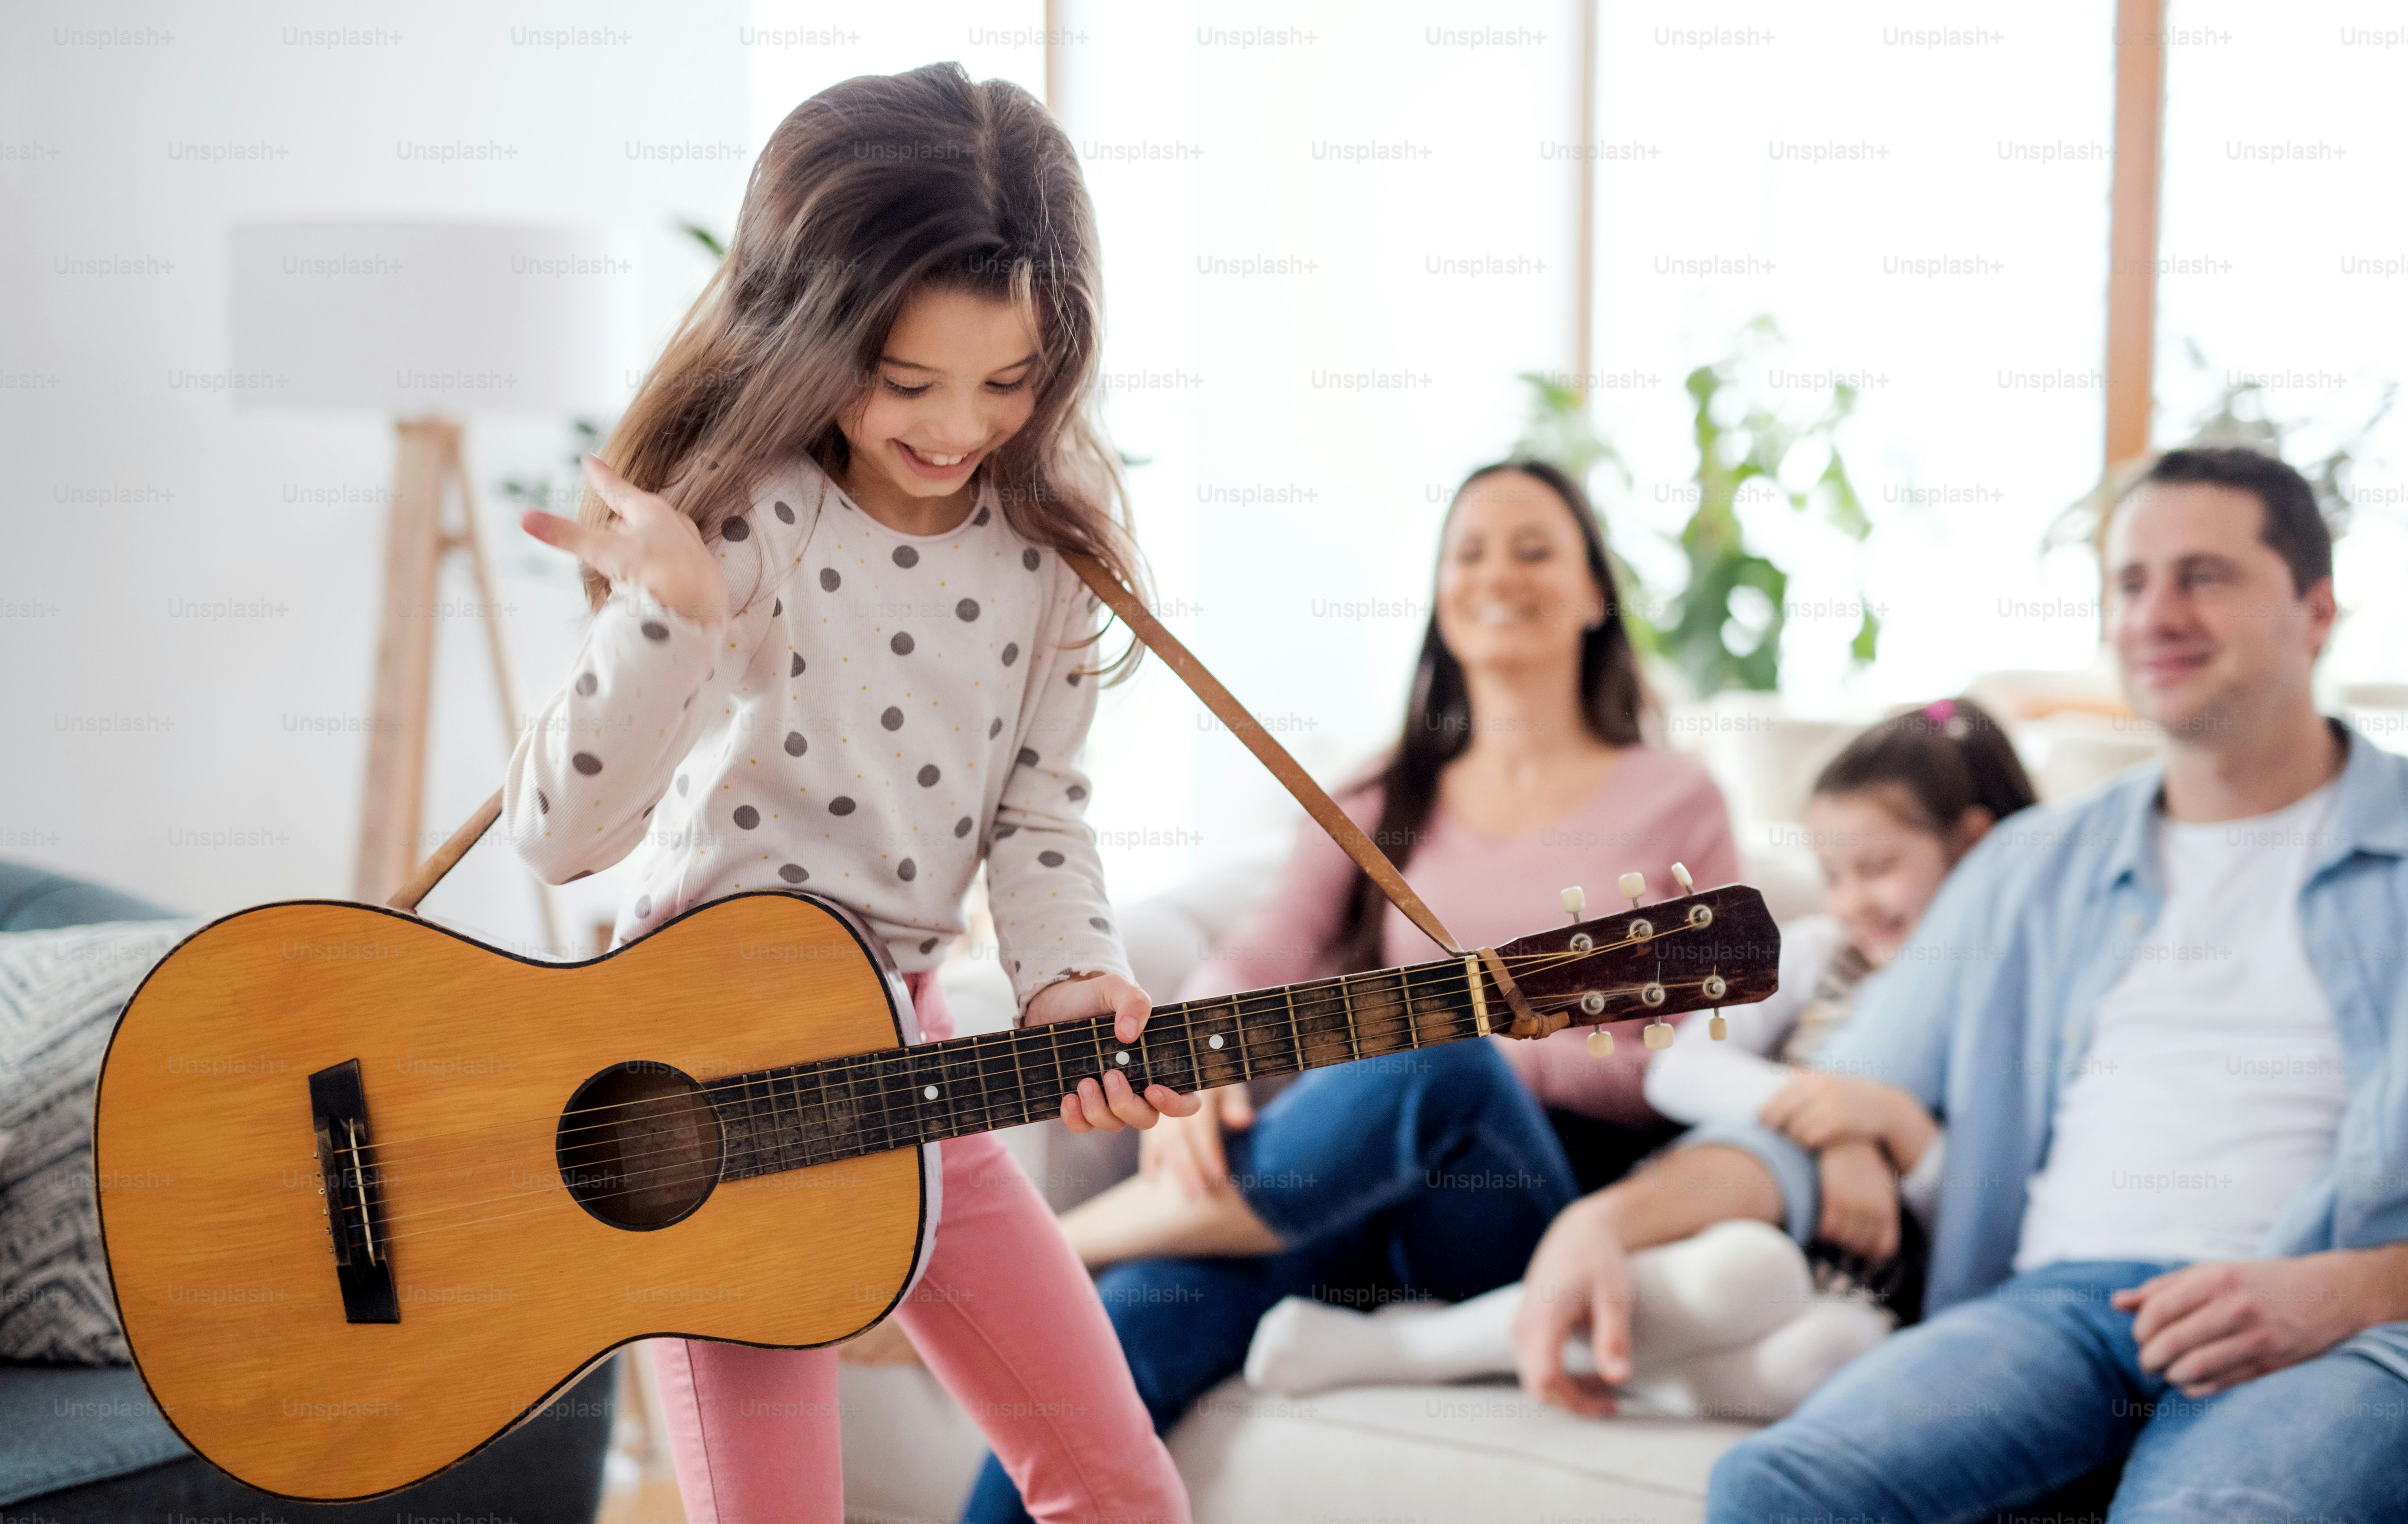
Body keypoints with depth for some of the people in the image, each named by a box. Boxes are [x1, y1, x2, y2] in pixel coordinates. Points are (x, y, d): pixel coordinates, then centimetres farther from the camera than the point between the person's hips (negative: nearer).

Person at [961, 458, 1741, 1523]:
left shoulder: (1673, 801, 14)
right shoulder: (1381, 807, 22)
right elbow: (1254, 964, 7)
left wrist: (1474, 1048, -10)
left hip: (1546, 1205, -2)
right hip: (1363, 1195, 2)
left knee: (1440, 1054, -38)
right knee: (1137, 1312, -33)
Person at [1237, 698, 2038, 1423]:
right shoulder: (1815, 952, 16)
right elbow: (1677, 1070, 2)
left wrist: (1896, 1122, -13)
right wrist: (1823, 1115, -14)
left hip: (1879, 1282, -1)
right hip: (1738, 1211, 1)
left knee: (1830, 1350, -40)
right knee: (1743, 1274, -40)